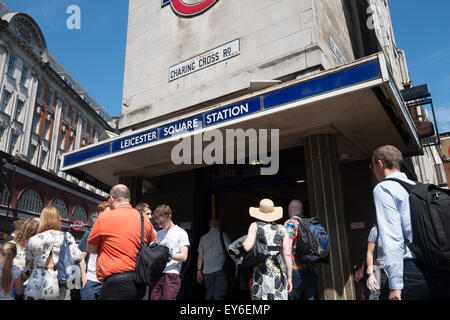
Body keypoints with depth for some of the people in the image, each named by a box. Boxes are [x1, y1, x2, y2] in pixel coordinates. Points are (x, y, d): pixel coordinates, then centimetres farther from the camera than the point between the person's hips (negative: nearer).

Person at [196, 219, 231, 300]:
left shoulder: (203, 238, 11)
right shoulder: (223, 235, 2)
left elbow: (200, 256, 9)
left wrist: (199, 271, 12)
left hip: (207, 271, 3)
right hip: (220, 269, -3)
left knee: (208, 294, 13)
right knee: (219, 295, -5)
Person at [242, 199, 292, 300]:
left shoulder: (255, 226, 2)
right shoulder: (282, 229, 9)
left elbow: (247, 247, -11)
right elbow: (287, 254, 3)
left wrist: (243, 244, 13)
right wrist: (289, 278, 8)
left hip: (262, 272, -2)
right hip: (279, 272, 2)